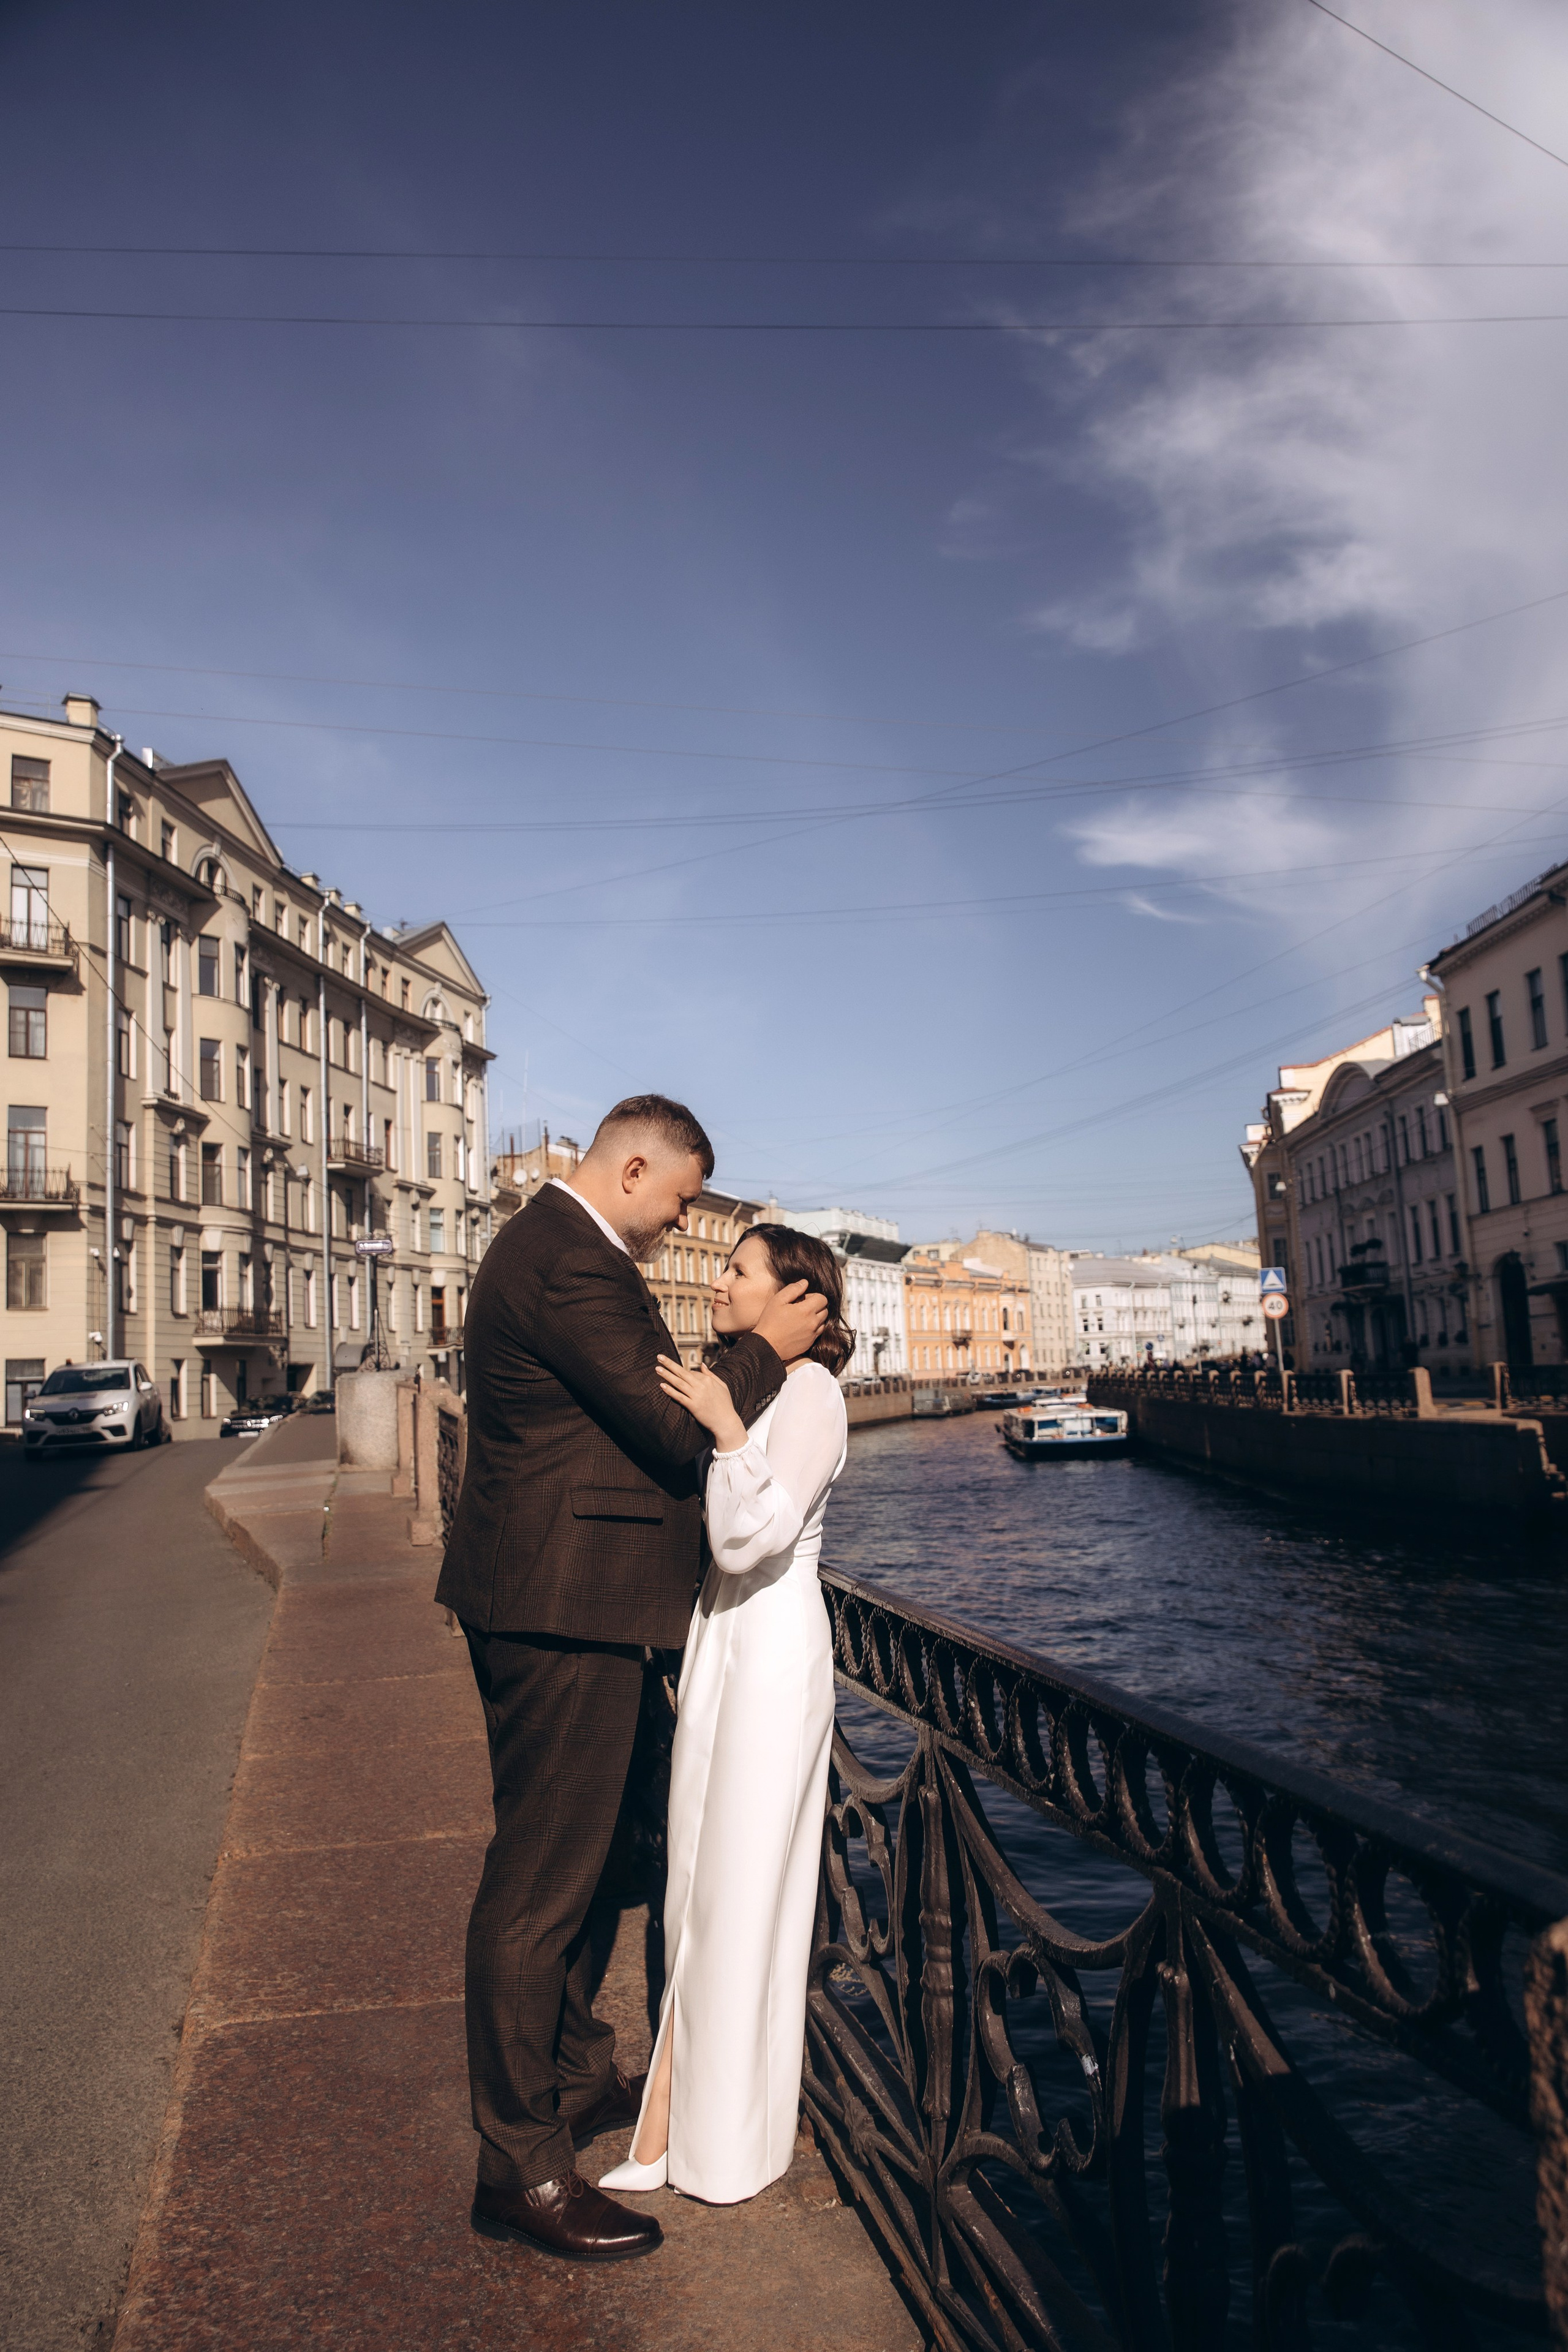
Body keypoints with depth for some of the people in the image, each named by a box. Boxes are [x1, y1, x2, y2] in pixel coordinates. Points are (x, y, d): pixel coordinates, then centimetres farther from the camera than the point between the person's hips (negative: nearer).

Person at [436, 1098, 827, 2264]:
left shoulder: (544, 1243, 14)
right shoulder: (574, 1262, -20)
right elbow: (676, 1430, -20)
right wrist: (766, 1349, -8)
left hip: (541, 1600, 12)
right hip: (564, 1606, -11)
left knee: (568, 1857, 22)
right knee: (541, 1879, 0)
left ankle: (577, 2075, 39)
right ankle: (522, 2166, 14)